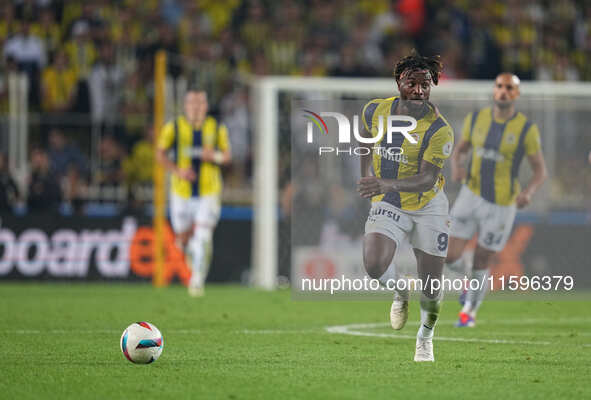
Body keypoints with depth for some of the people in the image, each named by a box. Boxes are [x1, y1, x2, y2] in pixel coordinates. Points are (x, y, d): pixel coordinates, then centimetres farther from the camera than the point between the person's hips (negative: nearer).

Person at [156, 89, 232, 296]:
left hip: (208, 193, -1)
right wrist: (177, 171, -13)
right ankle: (192, 255, 44)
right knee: (183, 239, 7)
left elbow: (227, 155, 10)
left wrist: (216, 156, -14)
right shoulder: (174, 127, -2)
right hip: (182, 193, 1)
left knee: (203, 238, -14)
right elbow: (160, 153, 2)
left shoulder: (217, 128, 1)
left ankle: (198, 280, -3)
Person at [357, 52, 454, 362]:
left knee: (430, 288, 3)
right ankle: (399, 292, 10)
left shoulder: (439, 130, -19)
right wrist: (366, 177, 17)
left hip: (429, 207, -2)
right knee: (374, 265, -26)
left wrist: (387, 185, -43)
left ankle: (425, 337, 34)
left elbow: (427, 179, -27)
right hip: (388, 207, 2)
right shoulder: (375, 110, -7)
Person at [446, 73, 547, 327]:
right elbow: (460, 150, 12)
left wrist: (528, 192, -25)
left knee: (482, 261, 7)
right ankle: (471, 281, 29)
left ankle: (470, 310, 33)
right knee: (451, 256, -7)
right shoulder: (476, 119, -1)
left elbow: (540, 170, -5)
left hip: (502, 204, -2)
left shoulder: (526, 129, -10)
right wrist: (456, 167, -11)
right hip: (472, 194, 2)